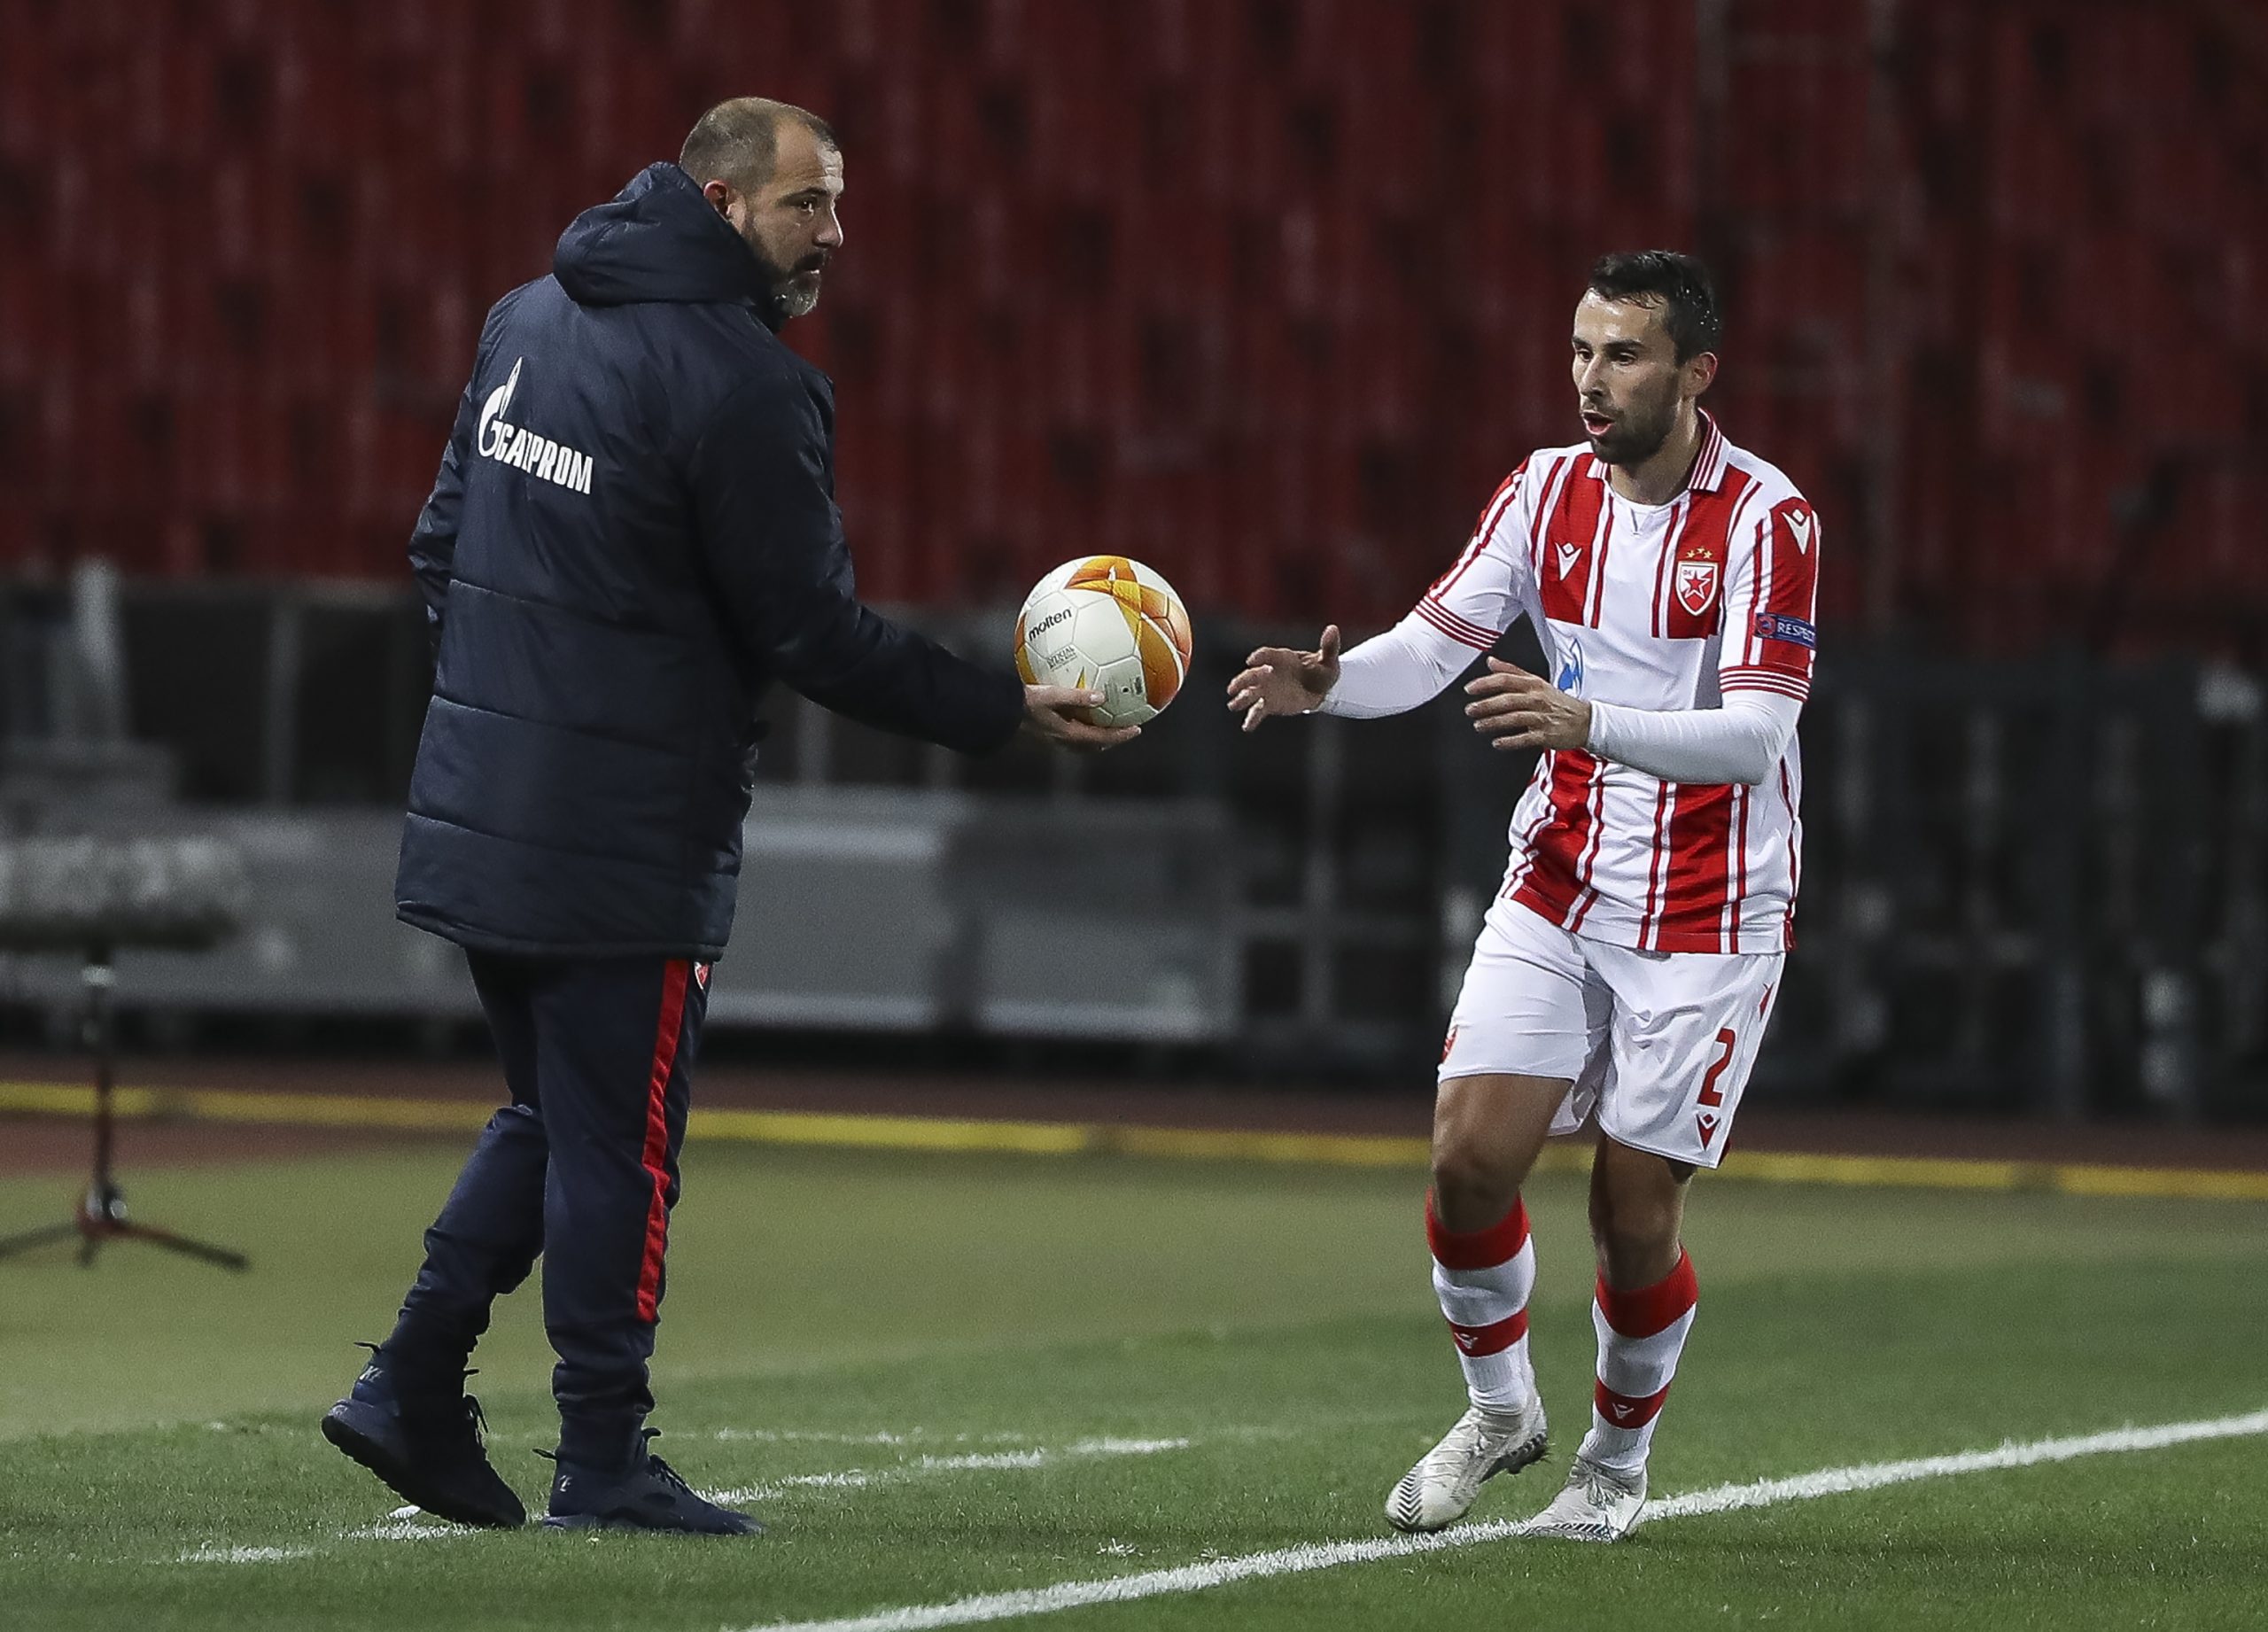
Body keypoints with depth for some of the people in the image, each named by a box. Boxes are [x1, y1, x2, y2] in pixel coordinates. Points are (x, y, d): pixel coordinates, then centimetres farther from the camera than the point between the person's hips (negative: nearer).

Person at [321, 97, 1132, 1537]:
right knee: (618, 1145, 1)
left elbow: (445, 541, 17)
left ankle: (414, 1388, 12)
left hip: (480, 807, 8)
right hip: (625, 841, -8)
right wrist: (1005, 712, -6)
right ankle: (604, 1463, 6)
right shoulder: (739, 384, -15)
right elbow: (815, 634, -13)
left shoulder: (532, 319, 10)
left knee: (551, 1118, 19)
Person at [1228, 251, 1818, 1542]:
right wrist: (1331, 683, -18)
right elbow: (1438, 639, 4)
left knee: (1636, 1211, -3)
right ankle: (1501, 1411, 17)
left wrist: (1592, 724, -39)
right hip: (1560, 889, 4)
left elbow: (1755, 731, -24)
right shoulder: (1551, 489, 2)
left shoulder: (1765, 517, -15)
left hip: (1708, 914, -4)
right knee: (1471, 1155, -8)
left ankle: (1620, 1462, 22)